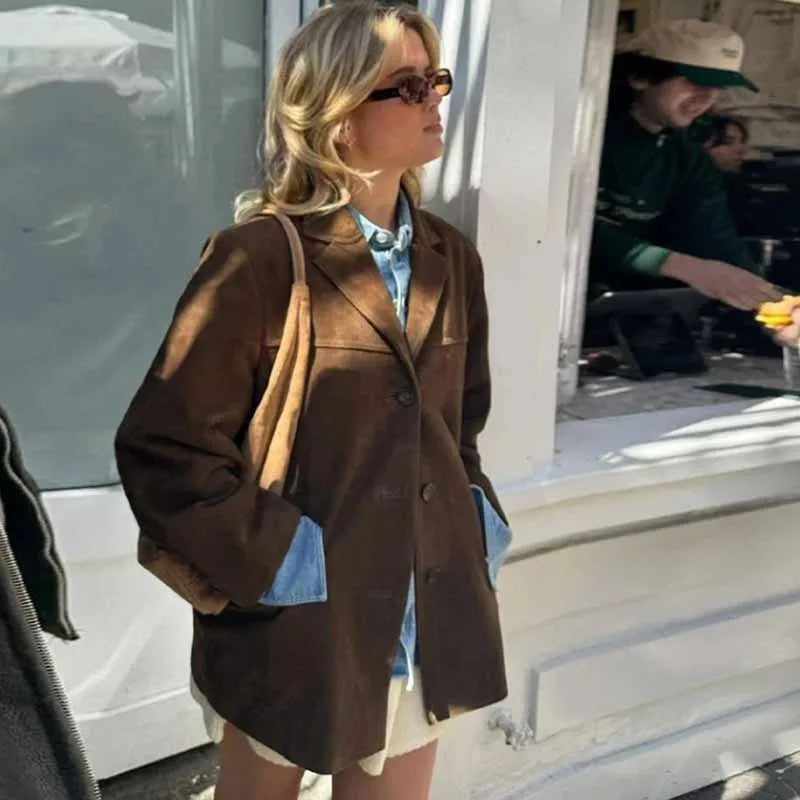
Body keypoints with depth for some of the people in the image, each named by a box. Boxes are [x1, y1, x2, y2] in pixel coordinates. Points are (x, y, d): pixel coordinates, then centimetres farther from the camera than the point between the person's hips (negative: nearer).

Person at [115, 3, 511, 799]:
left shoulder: (451, 258, 4)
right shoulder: (260, 259, -17)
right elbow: (161, 447, -18)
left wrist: (478, 521, 4)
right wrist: (273, 558, -18)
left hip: (425, 623, 5)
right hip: (297, 627, -5)